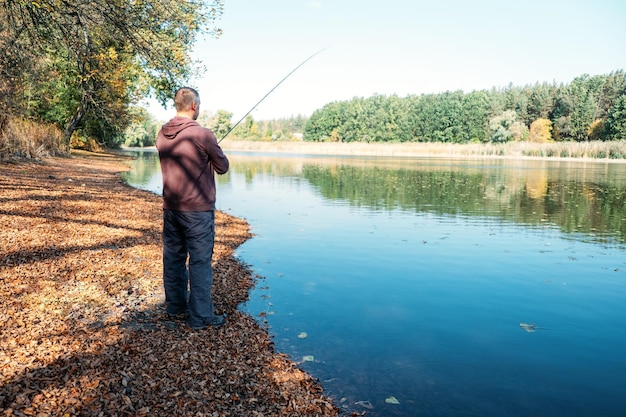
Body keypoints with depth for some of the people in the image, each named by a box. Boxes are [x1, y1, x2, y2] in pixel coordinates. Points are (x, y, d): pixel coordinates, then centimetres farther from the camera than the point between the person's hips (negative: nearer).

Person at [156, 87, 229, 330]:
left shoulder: (162, 135, 4)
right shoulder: (202, 135, -15)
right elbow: (223, 167, -4)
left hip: (170, 208, 7)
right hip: (197, 210, -7)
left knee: (173, 257, 15)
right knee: (200, 262, 0)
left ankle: (175, 307, 28)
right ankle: (201, 317, 6)